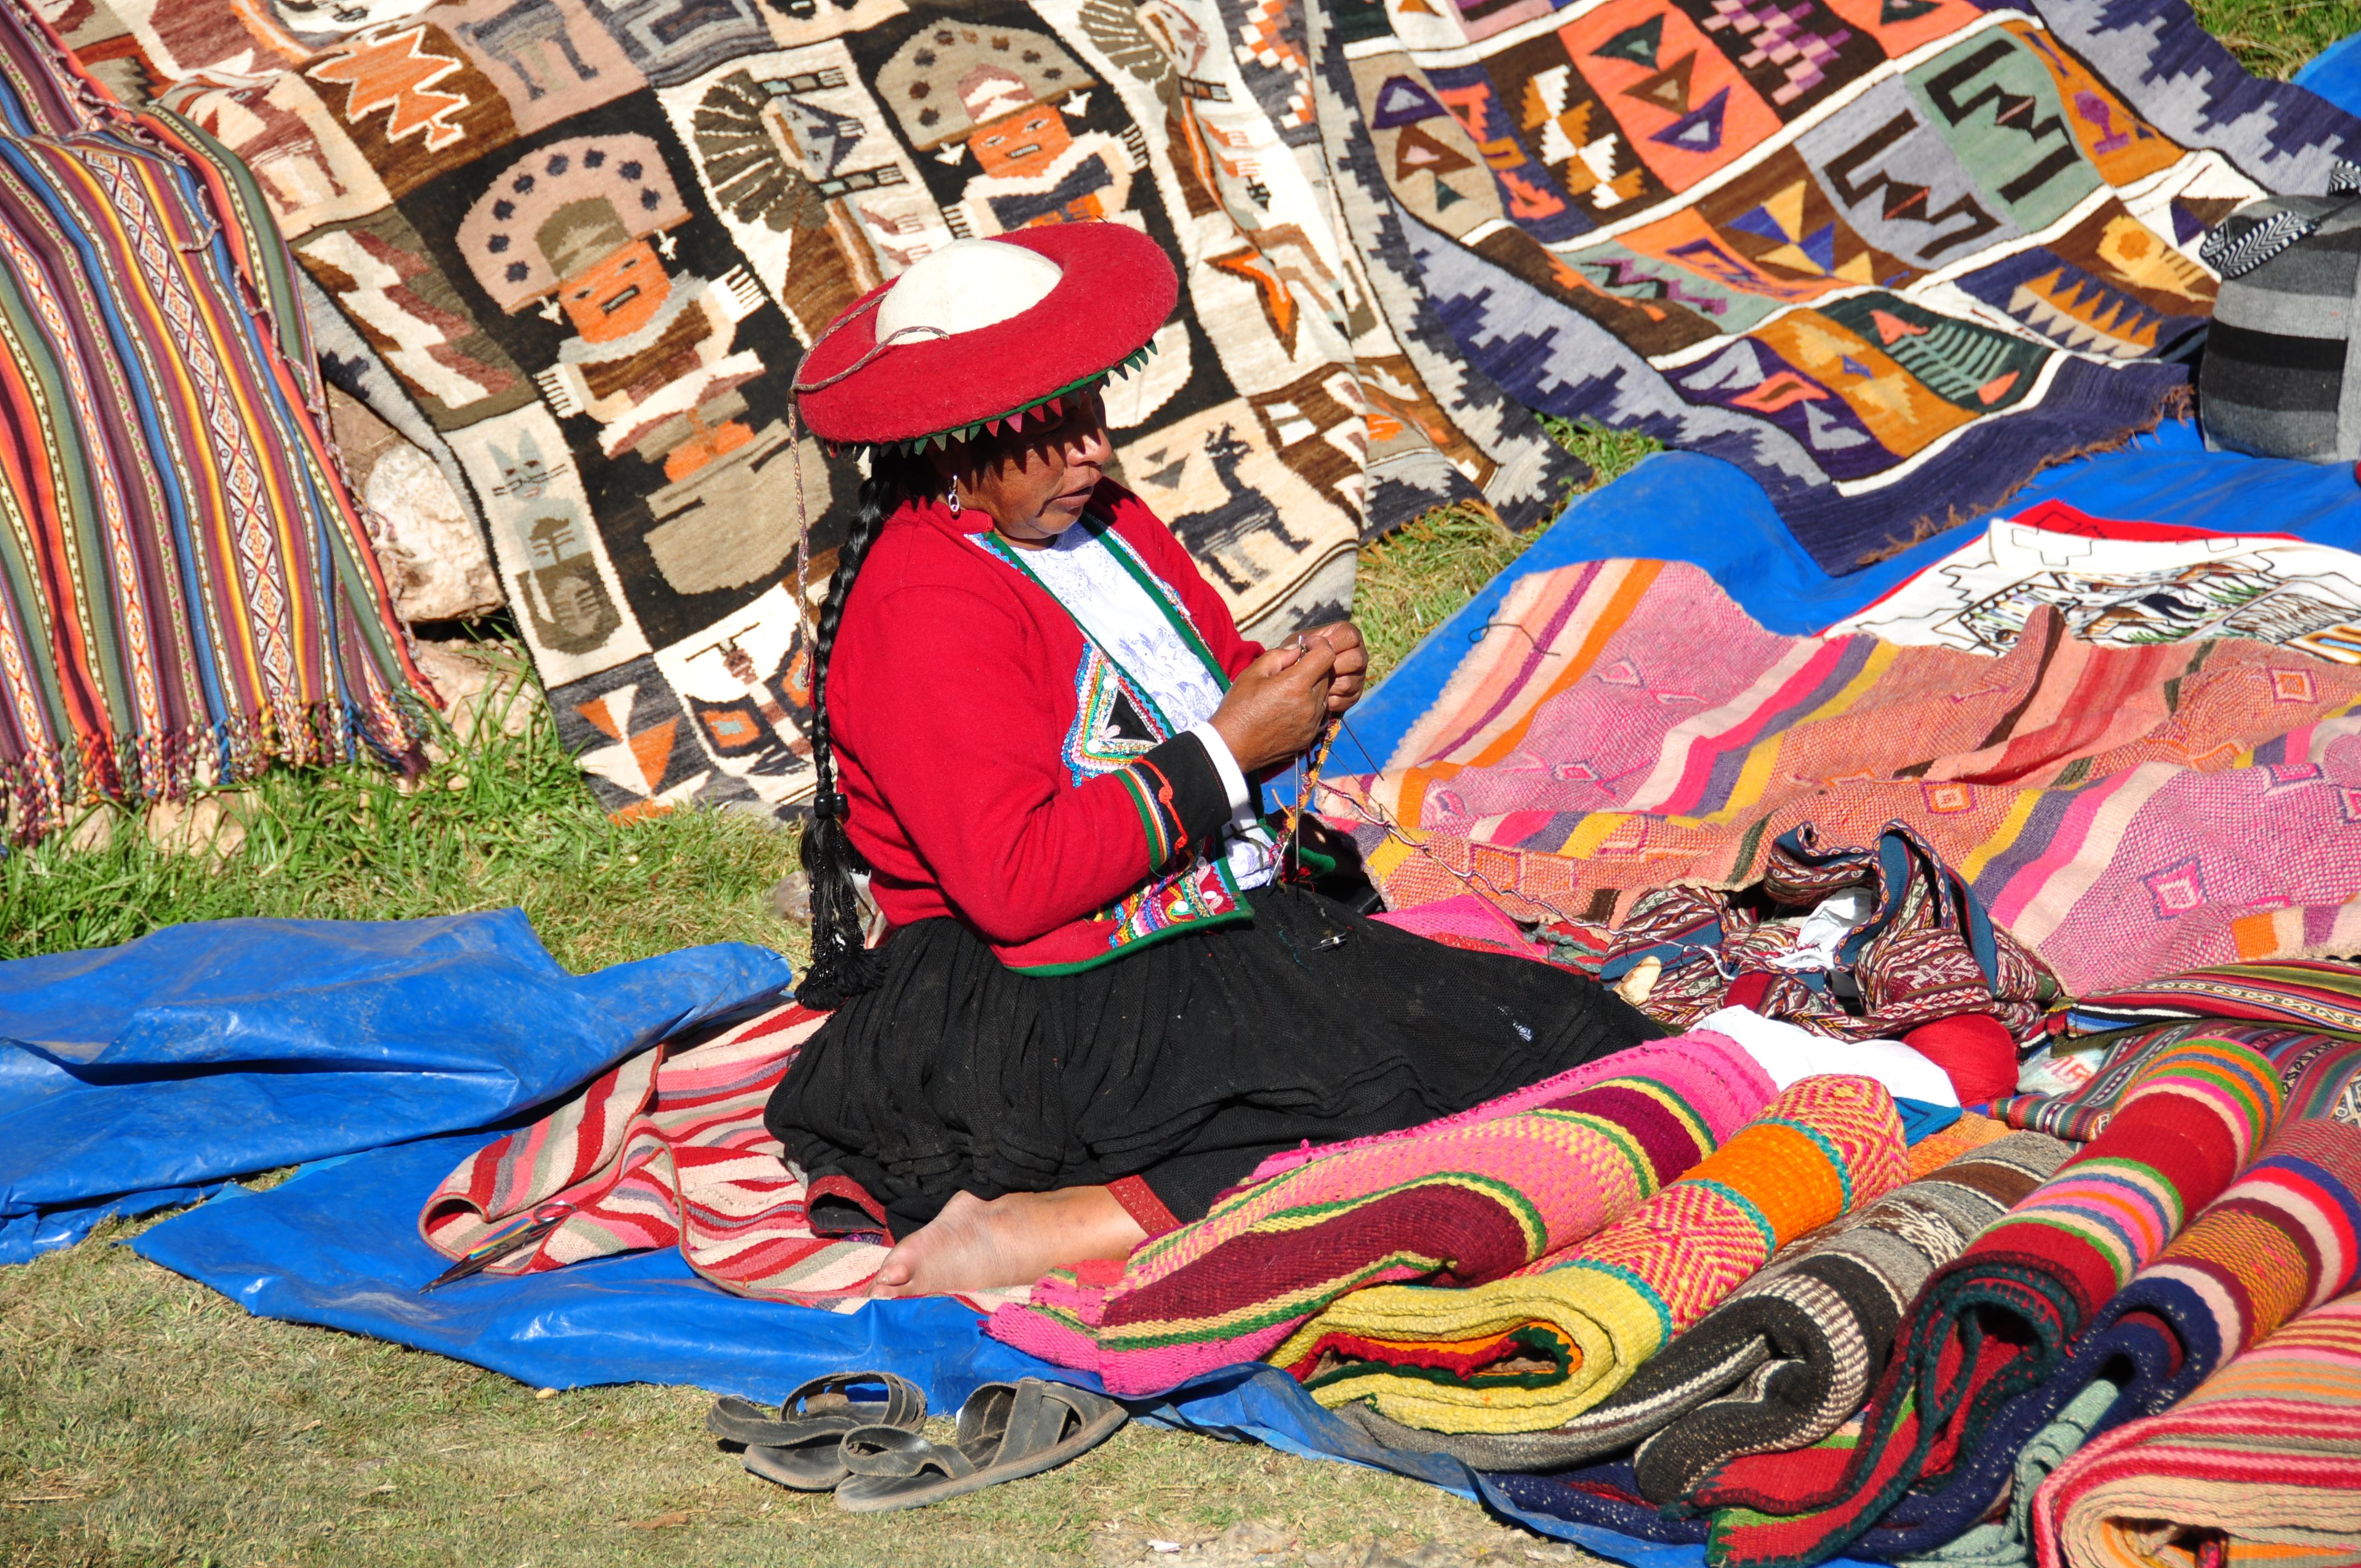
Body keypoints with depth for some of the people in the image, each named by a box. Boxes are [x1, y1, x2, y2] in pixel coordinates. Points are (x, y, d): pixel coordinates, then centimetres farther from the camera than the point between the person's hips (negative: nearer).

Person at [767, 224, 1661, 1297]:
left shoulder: (1101, 518, 12)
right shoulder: (925, 610, -17)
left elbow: (1214, 680, 26)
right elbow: (1015, 882, -24)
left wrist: (1292, 687, 1)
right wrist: (1225, 751, -18)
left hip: (1238, 921, 10)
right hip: (1063, 1004, -10)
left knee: (1570, 1024, -5)